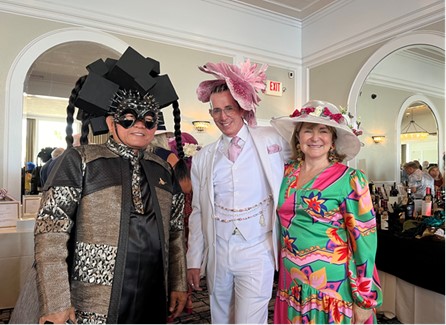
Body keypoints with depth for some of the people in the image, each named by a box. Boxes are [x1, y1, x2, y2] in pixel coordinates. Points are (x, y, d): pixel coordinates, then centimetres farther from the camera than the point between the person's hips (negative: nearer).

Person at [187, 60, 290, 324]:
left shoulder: (271, 140, -4)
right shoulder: (203, 158, 3)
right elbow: (198, 212, 6)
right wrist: (194, 261, 7)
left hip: (256, 252, -3)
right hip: (217, 253, 3)